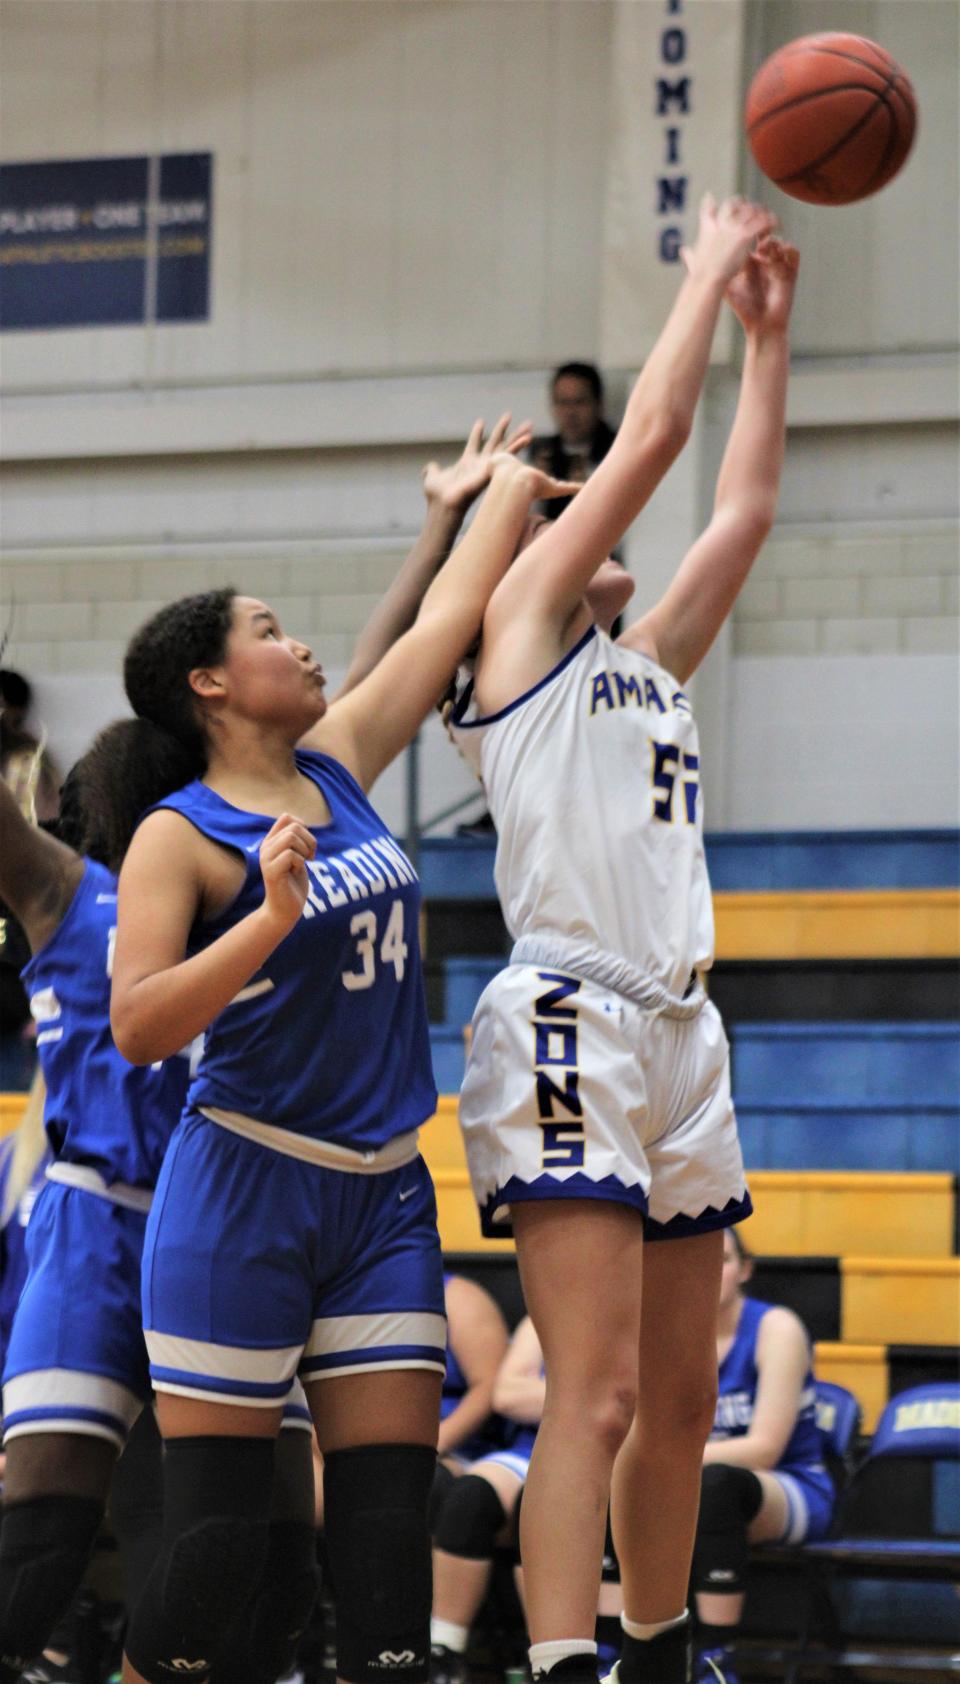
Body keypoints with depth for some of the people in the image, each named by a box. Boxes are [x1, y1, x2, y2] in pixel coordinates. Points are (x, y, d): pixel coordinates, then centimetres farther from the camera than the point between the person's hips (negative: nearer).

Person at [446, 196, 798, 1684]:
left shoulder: (648, 665, 24)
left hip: (676, 1032, 8)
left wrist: (769, 328, 25)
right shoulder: (520, 619, 4)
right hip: (571, 1027, -8)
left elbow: (745, 506, 25)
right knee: (596, 1394, -17)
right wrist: (711, 273, 9)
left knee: (682, 1400, 11)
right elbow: (651, 437, -1)